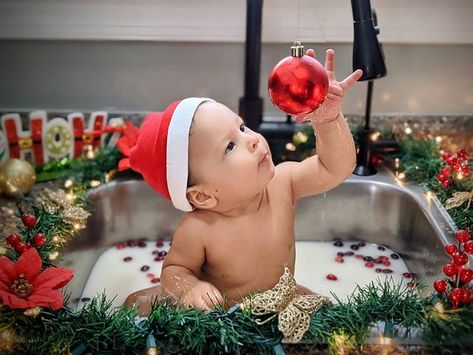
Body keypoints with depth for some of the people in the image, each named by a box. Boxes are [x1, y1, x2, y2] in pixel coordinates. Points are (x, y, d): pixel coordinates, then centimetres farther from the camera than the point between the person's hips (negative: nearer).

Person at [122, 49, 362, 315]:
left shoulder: (283, 183, -22)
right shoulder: (197, 231, -31)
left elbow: (336, 168, -25)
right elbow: (174, 268, -16)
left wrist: (329, 119, -41)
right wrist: (189, 288, -38)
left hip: (281, 301, 3)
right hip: (216, 311, -2)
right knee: (139, 302, -14)